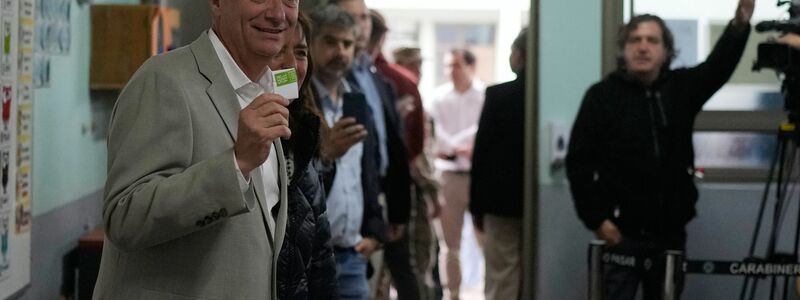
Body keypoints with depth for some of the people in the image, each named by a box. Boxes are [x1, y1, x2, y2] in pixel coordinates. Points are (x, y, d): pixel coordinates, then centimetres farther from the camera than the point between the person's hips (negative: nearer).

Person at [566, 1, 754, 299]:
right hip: (623, 232, -4)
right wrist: (596, 218, -11)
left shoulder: (681, 87, 7)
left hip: (671, 232, 4)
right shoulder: (602, 95, -4)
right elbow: (579, 162, -5)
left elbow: (719, 65, -11)